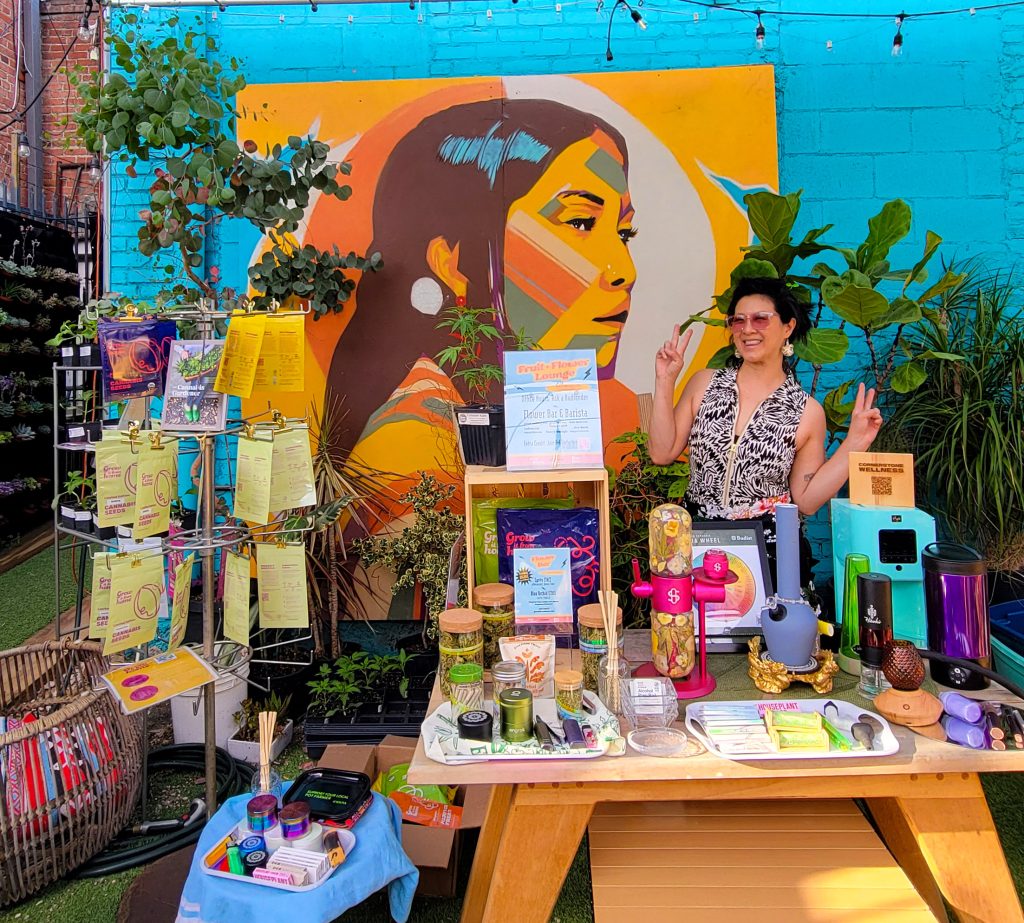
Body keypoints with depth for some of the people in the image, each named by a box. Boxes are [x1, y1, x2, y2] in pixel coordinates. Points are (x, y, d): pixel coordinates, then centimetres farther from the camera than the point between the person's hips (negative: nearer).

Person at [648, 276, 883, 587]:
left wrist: (853, 445, -4)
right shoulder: (705, 383, 6)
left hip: (772, 553, -1)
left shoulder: (807, 411, 1)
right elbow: (662, 453, 1)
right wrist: (665, 383, -3)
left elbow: (806, 501, 3)